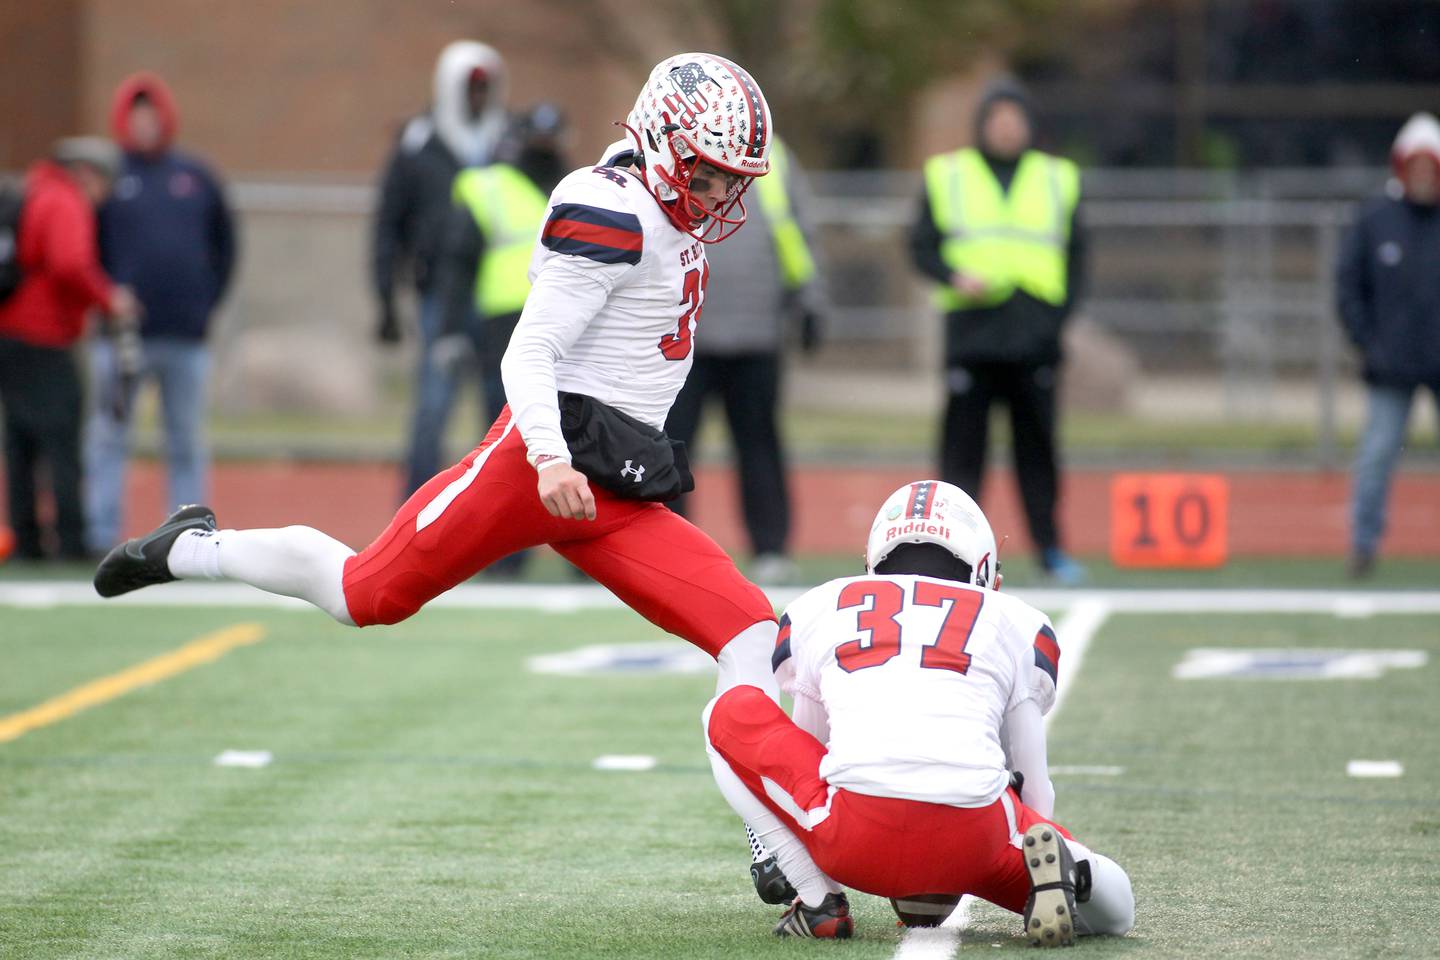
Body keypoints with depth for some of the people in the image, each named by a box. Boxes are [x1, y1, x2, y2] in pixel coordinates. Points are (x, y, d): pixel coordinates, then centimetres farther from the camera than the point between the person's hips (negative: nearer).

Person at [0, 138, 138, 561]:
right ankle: (72, 542, -10)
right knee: (61, 442, -7)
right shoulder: (66, 205, -11)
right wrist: (108, 298, -12)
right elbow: (70, 266, -25)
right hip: (44, 343, -9)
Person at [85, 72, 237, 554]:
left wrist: (206, 301, 8)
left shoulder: (196, 178, 10)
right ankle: (100, 536, 1)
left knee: (187, 445, 7)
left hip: (187, 336, 3)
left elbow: (224, 246, 17)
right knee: (107, 440, -2)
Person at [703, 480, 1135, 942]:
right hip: (974, 844, 1)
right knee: (1112, 910, 26)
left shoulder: (813, 610, 25)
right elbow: (1033, 789, 29)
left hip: (858, 842, -1)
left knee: (730, 713, 23)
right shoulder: (1019, 624, 24)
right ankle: (1046, 862, -9)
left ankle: (819, 903, 9)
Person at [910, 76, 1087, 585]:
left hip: (1035, 335, 1)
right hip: (971, 330, -1)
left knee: (1038, 444, 3)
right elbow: (921, 246, 7)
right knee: (963, 443, -4)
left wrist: (1062, 311, 1)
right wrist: (954, 277, -12)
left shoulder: (1058, 180, 14)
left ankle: (1050, 547, 11)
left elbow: (1076, 253, 14)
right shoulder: (946, 176, 9)